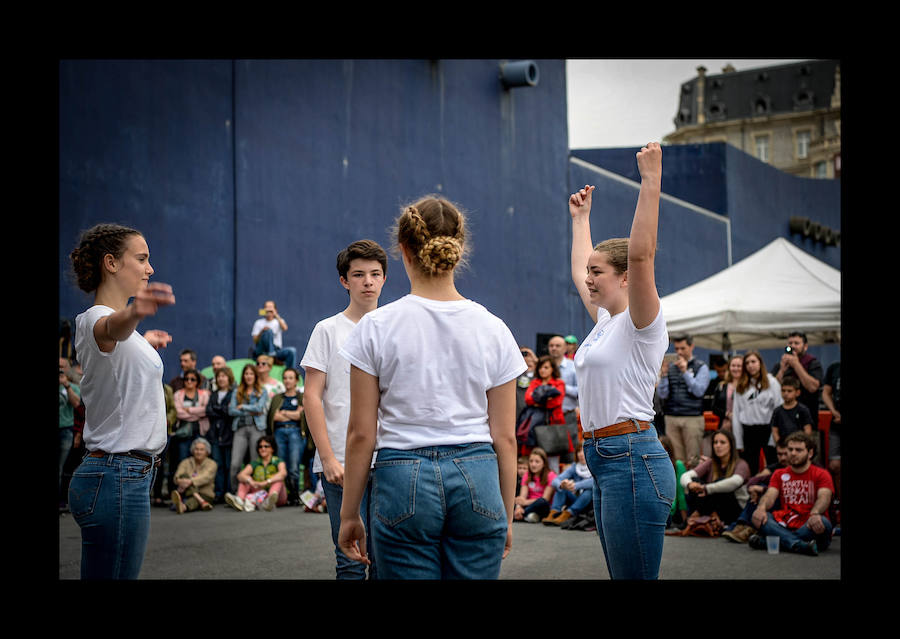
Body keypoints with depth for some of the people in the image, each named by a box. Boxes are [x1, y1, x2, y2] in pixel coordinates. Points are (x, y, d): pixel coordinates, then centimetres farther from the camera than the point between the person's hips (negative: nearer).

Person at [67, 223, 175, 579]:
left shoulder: (112, 320, 17)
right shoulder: (96, 319, -15)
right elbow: (111, 328, -41)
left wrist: (144, 340, 59)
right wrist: (134, 313, -63)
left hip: (126, 473, 10)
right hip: (118, 478, -10)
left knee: (119, 575, 14)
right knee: (112, 575, -6)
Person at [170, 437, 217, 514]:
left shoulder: (212, 464, 2)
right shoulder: (186, 462, 10)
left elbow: (206, 477, -18)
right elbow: (178, 475, -8)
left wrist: (190, 481, -37)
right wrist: (179, 480, -34)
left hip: (205, 495, -2)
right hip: (187, 494, 3)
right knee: (184, 475, -23)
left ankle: (183, 507, -73)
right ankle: (202, 502, -44)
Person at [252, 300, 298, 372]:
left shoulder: (279, 321, 17)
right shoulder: (258, 323, 12)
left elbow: (285, 328, -10)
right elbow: (255, 341, 2)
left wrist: (276, 315, -13)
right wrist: (262, 331, -16)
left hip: (276, 350, 2)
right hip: (261, 351, -2)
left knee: (292, 350, -28)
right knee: (269, 331, -27)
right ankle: (270, 353, -34)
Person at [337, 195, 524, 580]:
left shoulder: (376, 327, -4)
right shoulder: (492, 329, 1)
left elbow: (361, 434, -3)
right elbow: (505, 438, 3)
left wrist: (349, 514, 7)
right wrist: (507, 514, 14)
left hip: (402, 478, -1)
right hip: (477, 478, 2)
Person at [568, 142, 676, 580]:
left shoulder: (642, 324, -9)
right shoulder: (606, 321, 15)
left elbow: (640, 253, -24)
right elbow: (579, 273, 31)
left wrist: (651, 181, -24)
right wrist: (581, 218, 38)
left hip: (633, 461, -10)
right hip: (605, 461, 10)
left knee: (635, 576, -6)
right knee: (621, 574, 15)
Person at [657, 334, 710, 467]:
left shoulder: (701, 367, 5)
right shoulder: (670, 367, 12)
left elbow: (699, 391, -8)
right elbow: (662, 394, 6)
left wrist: (685, 372, -14)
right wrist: (663, 375, -9)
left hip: (693, 418, -3)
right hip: (671, 418, 3)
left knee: (693, 459, -4)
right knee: (675, 458, 1)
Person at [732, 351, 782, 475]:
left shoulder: (772, 382, -1)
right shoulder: (740, 387, 9)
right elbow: (736, 414, 9)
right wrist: (739, 442, 5)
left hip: (767, 428, -3)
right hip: (748, 431, 3)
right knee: (750, 470, 8)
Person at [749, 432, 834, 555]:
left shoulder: (821, 474, 8)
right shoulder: (779, 474, 18)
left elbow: (824, 497, -11)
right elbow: (770, 495, 1)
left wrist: (815, 513, -35)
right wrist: (761, 507, -25)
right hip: (785, 527, 2)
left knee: (823, 523, -35)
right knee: (758, 516, -23)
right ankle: (800, 545, -42)